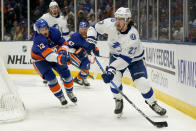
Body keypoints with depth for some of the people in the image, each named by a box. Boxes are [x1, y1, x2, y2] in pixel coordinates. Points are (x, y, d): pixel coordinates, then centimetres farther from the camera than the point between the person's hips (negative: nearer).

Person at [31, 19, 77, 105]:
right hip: (40, 59, -5)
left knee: (66, 73, -2)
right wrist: (60, 58, -63)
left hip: (55, 55, 5)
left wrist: (62, 51, -28)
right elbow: (48, 55, -48)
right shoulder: (38, 41, -35)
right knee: (50, 77, -19)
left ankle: (70, 92, 23)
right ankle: (60, 97, 1)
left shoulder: (54, 32, -18)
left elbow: (63, 43, -7)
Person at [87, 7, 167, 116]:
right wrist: (90, 39, -27)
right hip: (116, 55, 3)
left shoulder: (133, 35, -37)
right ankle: (118, 101, 4)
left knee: (142, 82, -14)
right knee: (115, 77, -21)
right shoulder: (110, 23, -24)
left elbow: (126, 58, -39)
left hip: (134, 58, -3)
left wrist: (112, 69, -47)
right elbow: (94, 28, -7)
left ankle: (153, 103, 10)